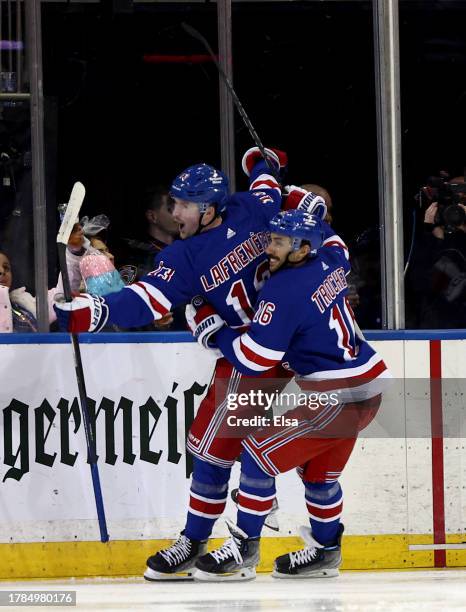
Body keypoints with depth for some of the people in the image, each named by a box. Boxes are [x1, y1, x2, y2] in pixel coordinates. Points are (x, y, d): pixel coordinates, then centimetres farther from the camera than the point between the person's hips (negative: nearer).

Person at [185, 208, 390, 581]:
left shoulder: (283, 292, -19)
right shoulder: (331, 260, 5)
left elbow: (252, 360, -17)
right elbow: (327, 236, 34)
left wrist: (211, 328, -4)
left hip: (334, 398, -9)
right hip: (370, 386, 10)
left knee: (260, 454, -4)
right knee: (320, 470, 23)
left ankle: (244, 550, -1)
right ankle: (326, 551, 32)